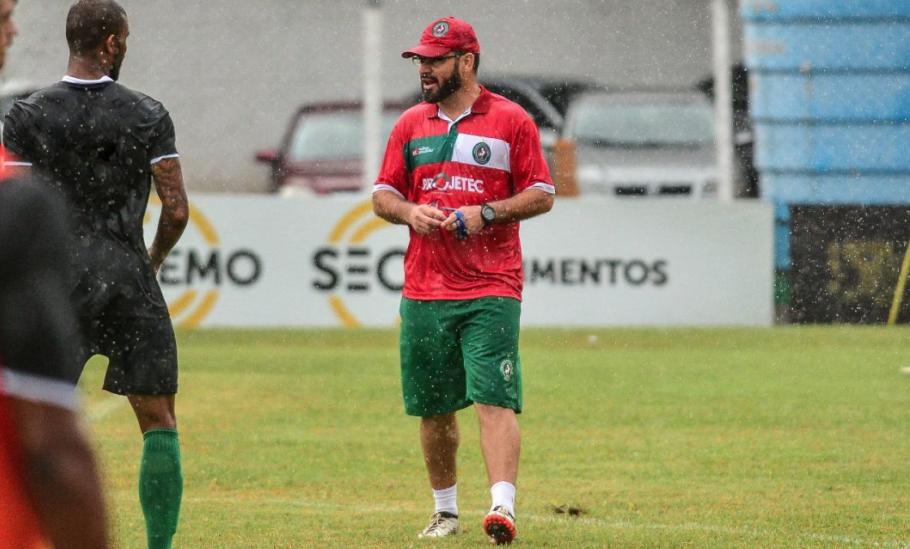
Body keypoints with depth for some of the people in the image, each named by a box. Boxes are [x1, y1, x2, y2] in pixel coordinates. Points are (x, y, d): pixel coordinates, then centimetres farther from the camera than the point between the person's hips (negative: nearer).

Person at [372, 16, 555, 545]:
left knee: (495, 399, -15)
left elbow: (542, 195, 1)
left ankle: (503, 506, -24)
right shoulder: (411, 125, 13)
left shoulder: (511, 120, 1)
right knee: (434, 409, 9)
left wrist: (485, 214, -13)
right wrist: (409, 211, -6)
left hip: (491, 290, -4)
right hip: (424, 292, 4)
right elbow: (383, 194, 17)